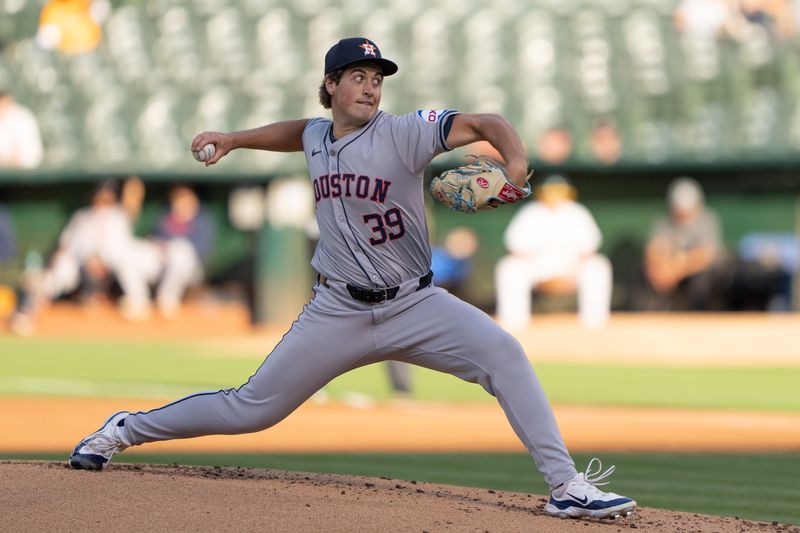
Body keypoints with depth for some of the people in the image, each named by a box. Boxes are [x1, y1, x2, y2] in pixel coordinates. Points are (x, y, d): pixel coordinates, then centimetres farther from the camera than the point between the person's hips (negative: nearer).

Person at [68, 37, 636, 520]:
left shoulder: (403, 133, -11)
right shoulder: (316, 137, 5)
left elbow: (486, 123, -21)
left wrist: (516, 163, -40)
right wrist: (234, 140, 27)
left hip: (415, 305, -2)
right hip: (338, 313, 2)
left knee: (503, 351, -27)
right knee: (252, 409, 3)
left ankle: (567, 485, -25)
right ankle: (125, 430, 24)